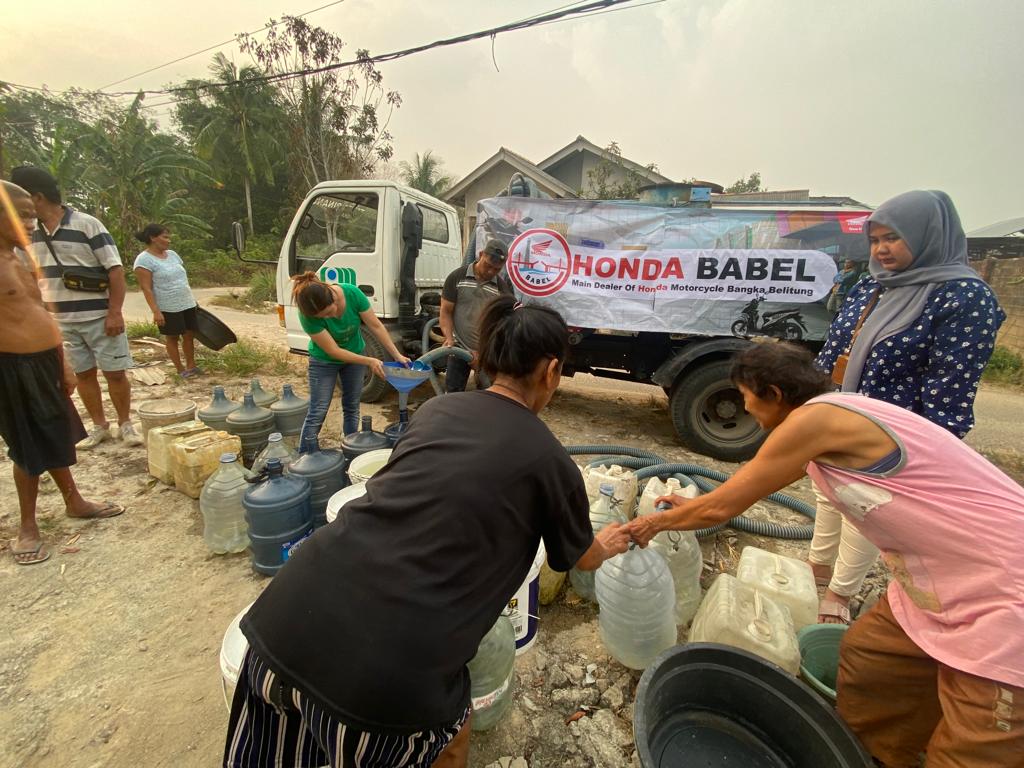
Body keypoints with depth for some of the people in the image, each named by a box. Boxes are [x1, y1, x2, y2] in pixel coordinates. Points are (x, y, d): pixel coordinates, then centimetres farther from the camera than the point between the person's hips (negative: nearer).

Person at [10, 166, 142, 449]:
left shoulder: (87, 225, -8)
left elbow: (115, 270, -11)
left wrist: (115, 312, -16)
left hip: (98, 317, -5)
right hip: (59, 321, 5)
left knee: (114, 372, 0)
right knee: (82, 373, 10)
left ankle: (125, 423, 15)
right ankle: (100, 426, 22)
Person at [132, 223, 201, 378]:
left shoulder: (172, 254, 11)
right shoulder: (144, 260, -12)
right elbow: (146, 289, -15)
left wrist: (193, 299, 18)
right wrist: (156, 311, -21)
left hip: (188, 304, 7)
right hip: (168, 308, -6)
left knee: (189, 335, 9)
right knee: (172, 338, 6)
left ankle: (191, 366, 20)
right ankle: (180, 369, 15)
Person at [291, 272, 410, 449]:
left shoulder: (352, 293, -29)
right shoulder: (308, 315, -33)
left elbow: (375, 325, -17)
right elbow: (333, 351, -27)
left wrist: (397, 355, -18)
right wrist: (369, 361, -29)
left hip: (355, 356, 3)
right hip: (324, 361, -3)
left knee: (352, 408, 12)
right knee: (317, 414, -2)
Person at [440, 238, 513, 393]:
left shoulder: (504, 288, -4)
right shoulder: (457, 277, -5)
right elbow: (446, 312, -2)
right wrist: (449, 338, -18)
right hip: (460, 347, 0)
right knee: (452, 392, 6)